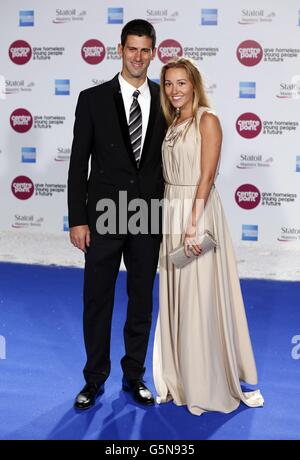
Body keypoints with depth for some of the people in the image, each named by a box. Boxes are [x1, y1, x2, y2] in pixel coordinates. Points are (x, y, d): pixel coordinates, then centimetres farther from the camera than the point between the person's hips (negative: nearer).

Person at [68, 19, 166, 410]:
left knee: (142, 298, 12)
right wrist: (77, 220, -7)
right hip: (103, 215, -1)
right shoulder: (93, 99, -2)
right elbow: (78, 164, -3)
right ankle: (95, 379, 25)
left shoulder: (164, 100, 3)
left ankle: (134, 376, 29)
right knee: (97, 300, 8)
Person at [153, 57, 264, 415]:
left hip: (198, 211, -7)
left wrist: (193, 225, -20)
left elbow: (207, 176, -14)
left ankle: (209, 383, 11)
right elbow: (169, 174, 13)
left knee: (201, 298, -2)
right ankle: (180, 379, 22)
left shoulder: (207, 120, -6)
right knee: (175, 298, 10)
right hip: (171, 213, 7)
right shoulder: (172, 123, 15)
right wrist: (174, 222, 6)